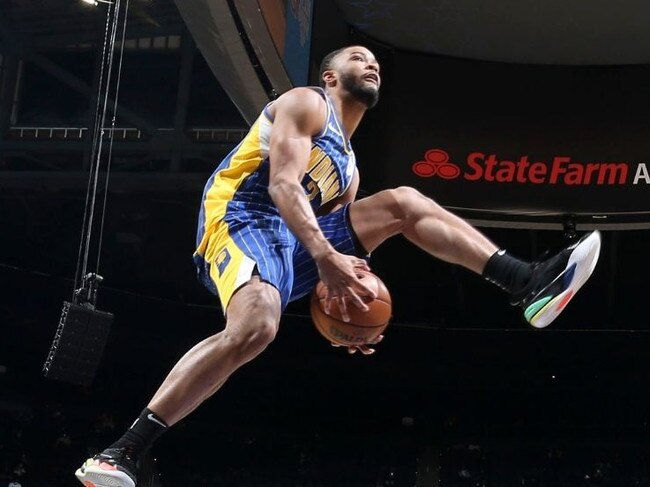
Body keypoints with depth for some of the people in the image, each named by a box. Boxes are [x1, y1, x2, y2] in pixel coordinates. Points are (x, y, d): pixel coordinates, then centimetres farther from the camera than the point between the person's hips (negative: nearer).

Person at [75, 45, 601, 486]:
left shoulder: (347, 164, 28)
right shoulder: (306, 103, 2)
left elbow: (337, 228, 25)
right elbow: (283, 184, -15)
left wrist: (349, 302, 4)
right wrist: (326, 257, -29)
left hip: (297, 242, 8)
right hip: (241, 221, -8)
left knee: (402, 203, 4)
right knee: (256, 327, -38)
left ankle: (530, 285, -7)